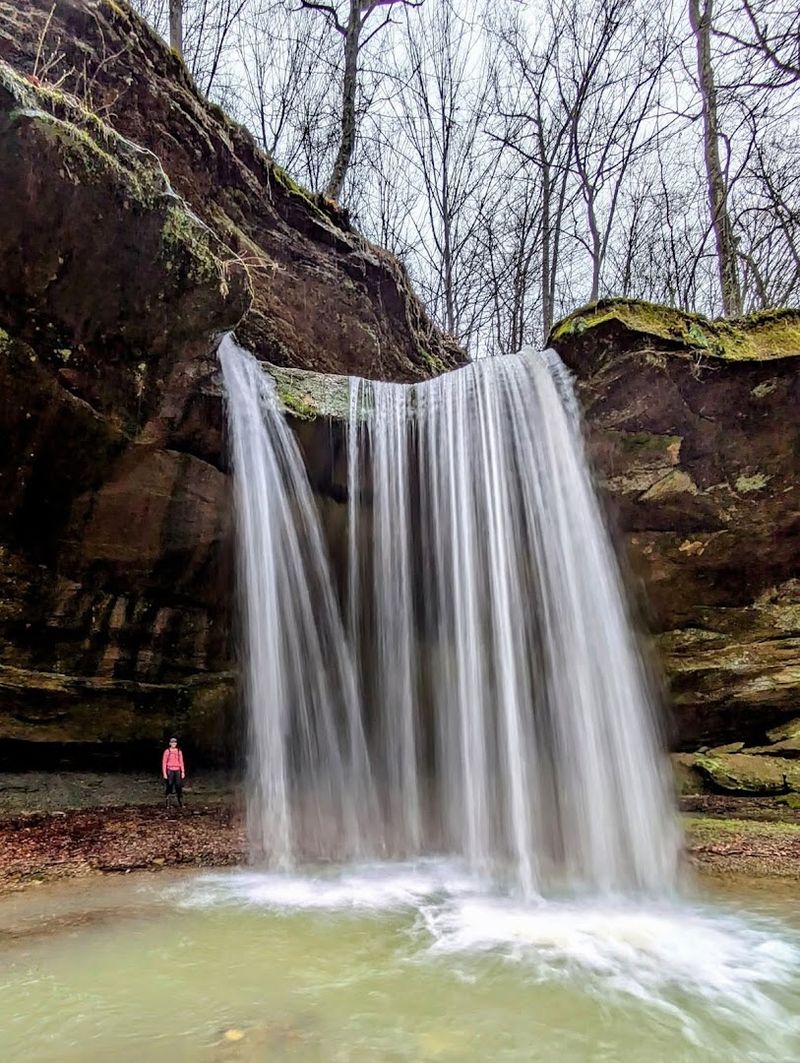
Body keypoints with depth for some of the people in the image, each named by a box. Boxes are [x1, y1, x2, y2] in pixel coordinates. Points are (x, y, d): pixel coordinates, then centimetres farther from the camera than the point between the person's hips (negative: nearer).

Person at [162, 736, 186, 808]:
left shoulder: (179, 751, 7)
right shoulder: (167, 751, -2)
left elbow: (181, 762, 9)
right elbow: (164, 762, -1)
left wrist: (183, 772, 3)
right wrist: (164, 773, -7)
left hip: (177, 771, 2)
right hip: (170, 771, -2)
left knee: (179, 787, -1)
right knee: (169, 787, -3)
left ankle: (180, 804, 2)